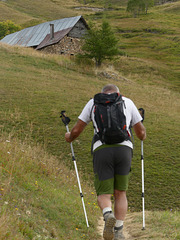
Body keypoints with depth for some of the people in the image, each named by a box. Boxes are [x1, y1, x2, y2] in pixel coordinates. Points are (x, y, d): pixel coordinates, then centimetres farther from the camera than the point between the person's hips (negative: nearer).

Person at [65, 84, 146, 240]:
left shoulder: (93, 102, 20)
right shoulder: (128, 102, 22)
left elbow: (77, 130, 16)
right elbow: (141, 133, 24)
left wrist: (70, 137, 39)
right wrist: (143, 136, 48)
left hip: (102, 150, -1)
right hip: (124, 149, 1)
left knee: (104, 194, 10)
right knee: (120, 193, 17)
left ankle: (108, 215, -21)